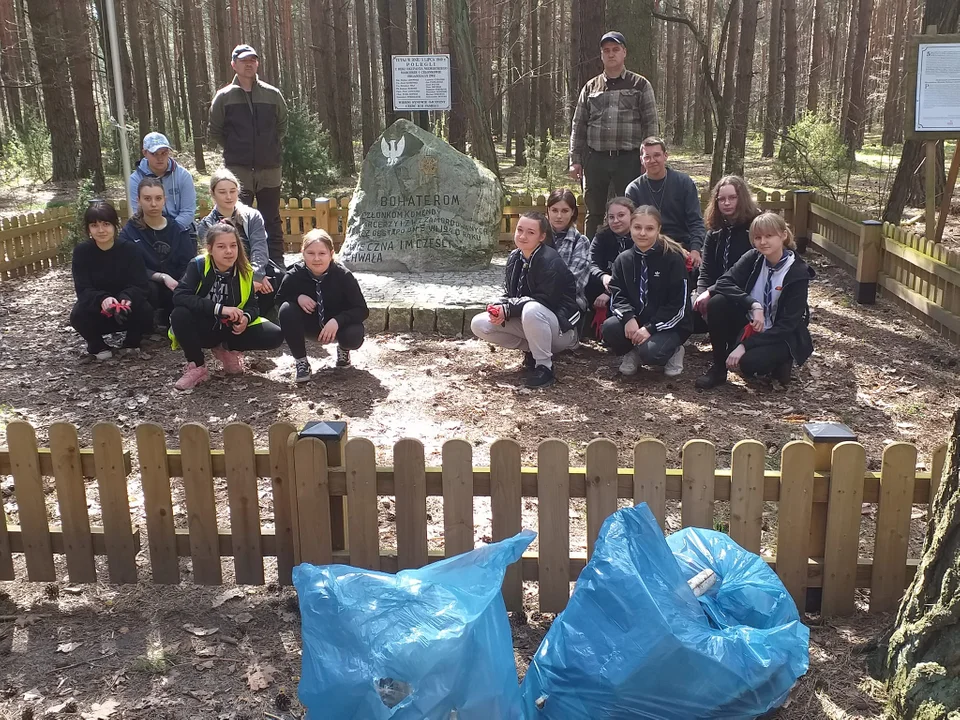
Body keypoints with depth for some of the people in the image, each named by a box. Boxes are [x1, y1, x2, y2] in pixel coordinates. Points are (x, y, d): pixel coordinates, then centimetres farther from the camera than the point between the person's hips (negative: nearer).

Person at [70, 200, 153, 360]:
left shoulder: (129, 249, -15)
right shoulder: (81, 251, -14)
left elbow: (140, 285, -19)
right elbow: (83, 290, -20)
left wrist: (126, 298, -42)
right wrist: (102, 299, -43)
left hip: (126, 307, 0)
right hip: (95, 306, 0)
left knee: (145, 311, -30)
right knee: (78, 315, -31)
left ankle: (131, 342, 3)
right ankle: (98, 346, 1)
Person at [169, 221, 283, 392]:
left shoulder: (245, 271, -9)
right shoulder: (198, 265, -18)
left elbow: (252, 305, -2)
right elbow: (179, 296, -32)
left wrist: (246, 318, -27)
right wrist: (220, 309, -39)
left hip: (230, 328, 3)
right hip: (202, 329, -3)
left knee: (274, 336, -18)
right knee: (179, 315, -35)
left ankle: (227, 349, 7)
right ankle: (197, 367, -12)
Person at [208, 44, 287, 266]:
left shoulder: (272, 94, 5)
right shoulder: (224, 97, 2)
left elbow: (282, 126, 17)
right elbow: (214, 131, 10)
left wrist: (269, 147, 12)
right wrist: (235, 150, 9)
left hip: (270, 167, 2)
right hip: (238, 169, -2)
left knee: (272, 219, 9)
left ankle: (276, 263, 17)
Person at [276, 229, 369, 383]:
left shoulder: (343, 275, -23)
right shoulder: (294, 275, -18)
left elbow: (362, 310, -21)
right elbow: (279, 299, -1)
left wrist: (337, 321, -38)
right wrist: (298, 297, -24)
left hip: (337, 324, -1)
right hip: (309, 324, 2)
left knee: (354, 336, -34)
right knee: (286, 310, -27)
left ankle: (343, 349, 8)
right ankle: (301, 362, -11)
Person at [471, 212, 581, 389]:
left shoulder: (550, 261, -21)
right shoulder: (514, 258, 3)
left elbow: (545, 301, -24)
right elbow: (510, 294, 6)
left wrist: (508, 309, -27)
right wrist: (500, 308, -18)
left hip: (561, 327, -8)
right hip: (528, 321, 8)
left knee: (531, 310, -41)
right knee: (479, 324, -7)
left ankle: (544, 366, -20)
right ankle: (532, 350, 6)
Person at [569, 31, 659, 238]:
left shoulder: (640, 85, 6)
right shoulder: (590, 88, 14)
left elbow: (651, 124, 2)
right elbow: (578, 126, 13)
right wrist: (575, 160, 4)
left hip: (629, 159, -2)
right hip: (596, 159, 2)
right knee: (594, 214, 7)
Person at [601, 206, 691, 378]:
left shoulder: (673, 258, -12)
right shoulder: (623, 259, 3)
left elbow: (678, 305, -14)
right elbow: (617, 296, 1)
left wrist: (650, 328, -23)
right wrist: (629, 318, -21)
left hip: (669, 324, -4)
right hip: (636, 320, 4)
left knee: (650, 352, -32)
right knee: (609, 327, -26)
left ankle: (673, 351, 5)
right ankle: (633, 352, 6)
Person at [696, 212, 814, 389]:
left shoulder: (798, 273, -18)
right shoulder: (753, 258, -7)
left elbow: (788, 324, -21)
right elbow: (724, 282, -17)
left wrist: (745, 346, -27)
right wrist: (754, 305, -32)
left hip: (782, 335, -5)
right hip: (750, 325, 5)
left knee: (749, 362, -35)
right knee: (717, 303, -22)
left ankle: (781, 361, 1)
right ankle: (718, 368, -9)